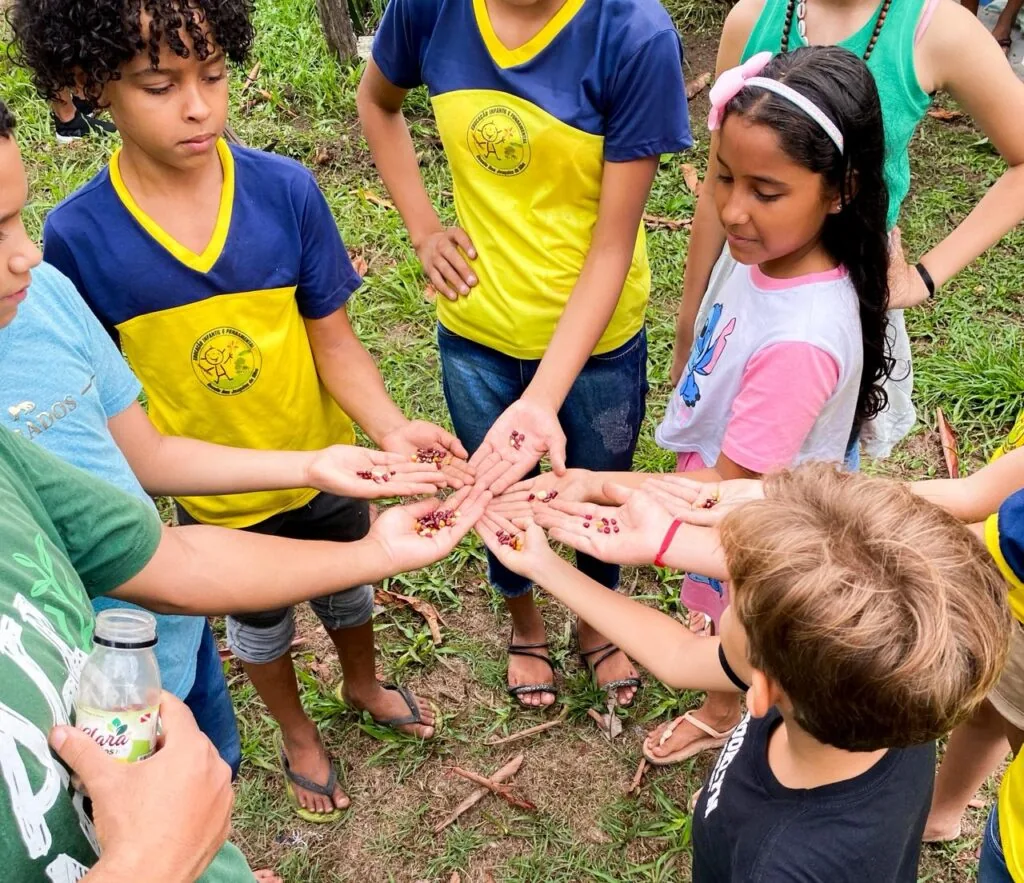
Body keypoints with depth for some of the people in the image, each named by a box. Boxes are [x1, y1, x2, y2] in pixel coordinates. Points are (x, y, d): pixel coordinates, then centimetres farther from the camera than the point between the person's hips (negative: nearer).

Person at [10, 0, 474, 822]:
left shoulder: (287, 189, -20)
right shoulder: (77, 236, -21)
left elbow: (334, 341, -15)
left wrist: (393, 428, -31)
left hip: (325, 466, 1)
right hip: (215, 496, -1)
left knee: (347, 585, 28)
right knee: (260, 618, 26)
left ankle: (364, 684, 61)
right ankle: (298, 734, 56)